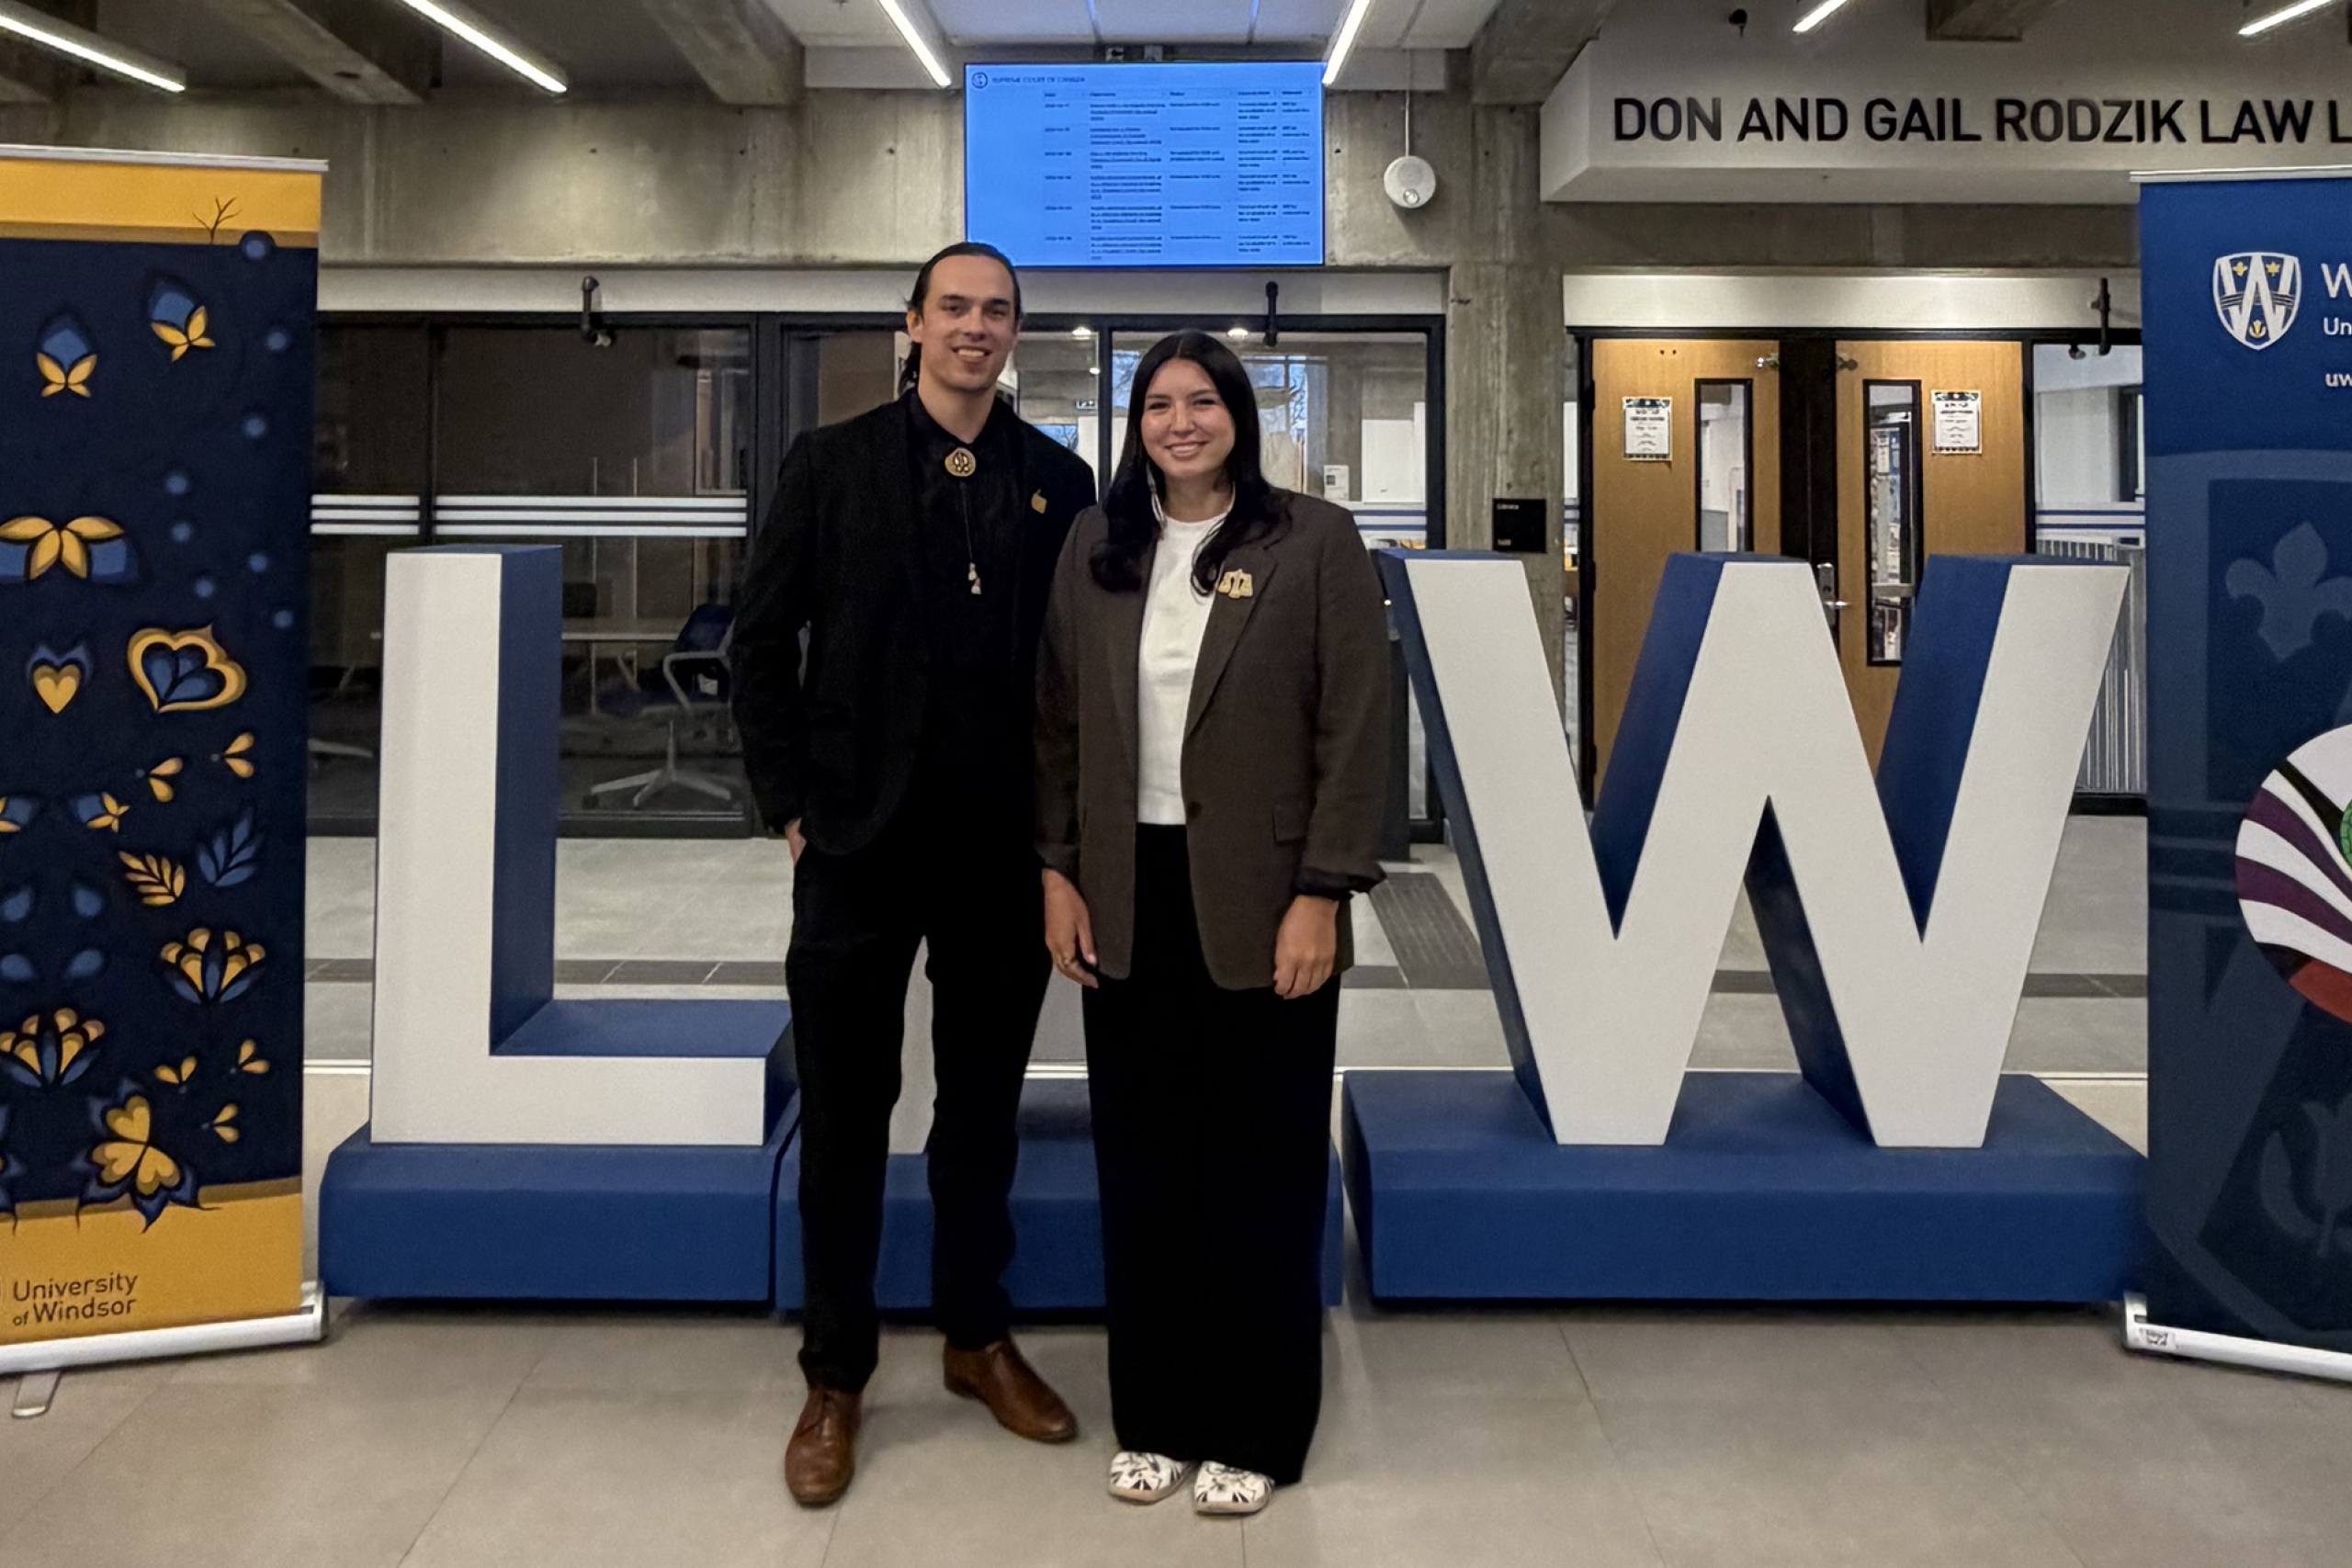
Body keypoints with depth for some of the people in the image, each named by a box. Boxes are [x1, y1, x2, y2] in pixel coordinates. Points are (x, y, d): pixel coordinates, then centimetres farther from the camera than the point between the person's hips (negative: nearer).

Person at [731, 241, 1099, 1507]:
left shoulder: (1059, 482, 5)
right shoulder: (831, 463, 1)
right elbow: (762, 639, 1)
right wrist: (788, 800, -4)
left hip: (1005, 851, 2)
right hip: (860, 842, -1)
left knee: (983, 1106, 14)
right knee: (846, 1113, 8)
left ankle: (977, 1336, 32)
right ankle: (836, 1377, 22)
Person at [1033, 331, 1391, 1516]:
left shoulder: (1315, 542, -4)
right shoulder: (1094, 546, 8)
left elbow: (1356, 730, -7)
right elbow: (1057, 719, 10)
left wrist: (1320, 897, -12)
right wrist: (1058, 873, 3)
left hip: (1259, 904, -3)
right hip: (1128, 900, 4)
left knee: (1260, 1173, 6)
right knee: (1141, 1167, 10)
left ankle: (1252, 1433, 21)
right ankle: (1154, 1418, 25)